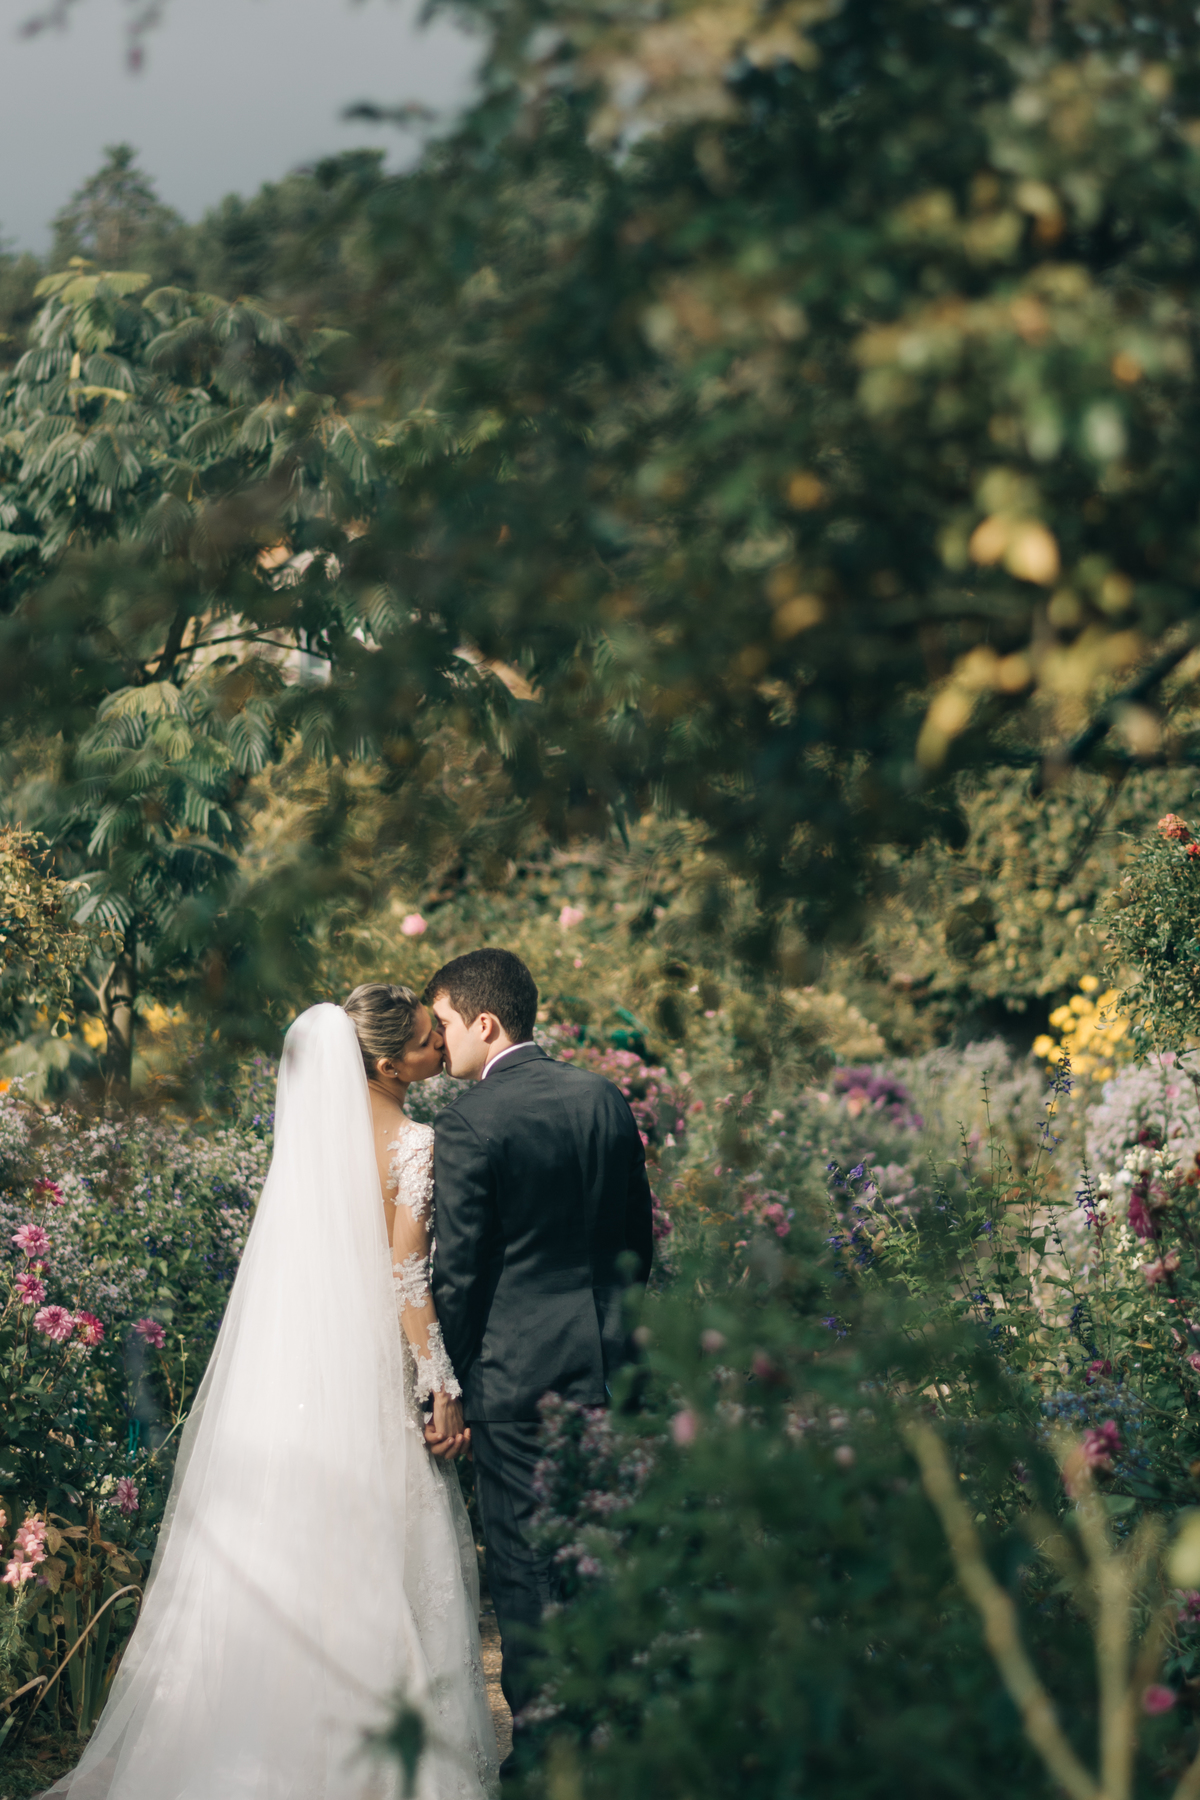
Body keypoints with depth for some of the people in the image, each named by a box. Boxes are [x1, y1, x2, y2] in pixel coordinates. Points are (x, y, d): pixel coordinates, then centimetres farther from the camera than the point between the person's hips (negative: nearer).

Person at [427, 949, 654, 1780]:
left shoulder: (468, 1124, -13)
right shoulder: (606, 1098, 6)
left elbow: (458, 1272, -11)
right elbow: (639, 1239, 12)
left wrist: (452, 1382, -1)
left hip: (518, 1369, -6)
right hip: (609, 1360, 6)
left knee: (528, 1564, 2)